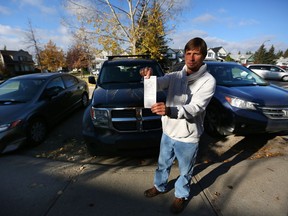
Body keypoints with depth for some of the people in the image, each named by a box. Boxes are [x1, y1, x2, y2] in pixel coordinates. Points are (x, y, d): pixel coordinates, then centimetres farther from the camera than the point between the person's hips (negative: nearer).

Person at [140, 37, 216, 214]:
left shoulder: (208, 81, -14)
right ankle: (160, 187, 51)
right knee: (163, 164, 24)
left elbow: (195, 108, -26)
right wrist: (149, 76, -34)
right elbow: (158, 84, -10)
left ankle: (182, 195, 47)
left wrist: (169, 110, -43)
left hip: (188, 137, -4)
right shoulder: (176, 76, 1)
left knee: (185, 171, 19)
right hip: (168, 132, 4)